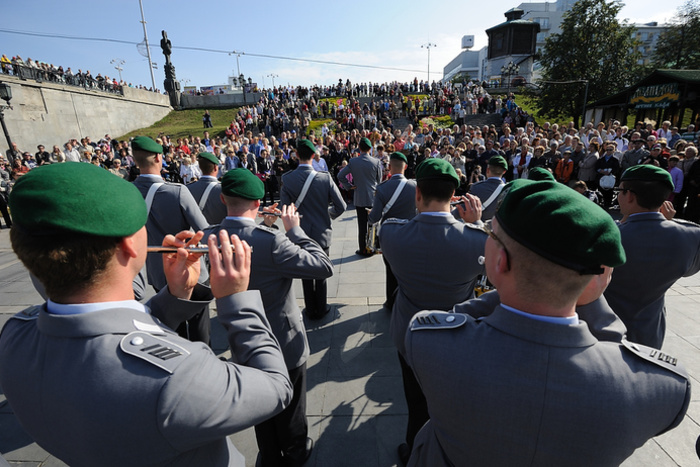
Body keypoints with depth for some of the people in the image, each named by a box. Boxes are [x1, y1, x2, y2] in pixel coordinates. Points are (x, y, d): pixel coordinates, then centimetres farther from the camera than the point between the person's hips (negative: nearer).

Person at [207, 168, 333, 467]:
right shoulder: (270, 241, -32)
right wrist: (294, 229, -19)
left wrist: (261, 227, -1)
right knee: (290, 409, 23)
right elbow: (324, 266, -26)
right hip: (283, 344, -5)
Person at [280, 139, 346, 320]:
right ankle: (321, 309, 30)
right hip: (321, 233, -1)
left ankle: (311, 310, 30)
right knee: (321, 274, 16)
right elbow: (341, 206, -11)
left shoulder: (287, 179, -13)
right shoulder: (325, 177, -14)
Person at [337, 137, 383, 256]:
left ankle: (363, 249, 15)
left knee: (362, 225, 8)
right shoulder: (376, 162, -8)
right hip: (374, 197, 0)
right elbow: (379, 180, 2)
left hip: (359, 198, 0)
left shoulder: (352, 162, -7)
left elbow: (340, 176, -6)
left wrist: (349, 186, 2)